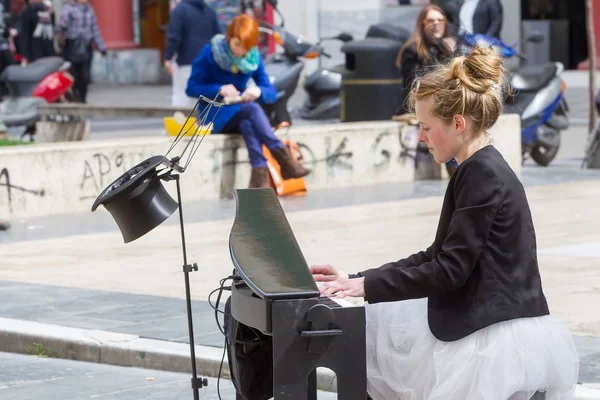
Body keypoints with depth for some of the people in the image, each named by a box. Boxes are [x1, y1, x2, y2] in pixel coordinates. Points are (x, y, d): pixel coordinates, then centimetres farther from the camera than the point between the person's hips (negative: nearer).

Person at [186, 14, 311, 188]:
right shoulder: (210, 53, -8)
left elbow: (272, 93, 2)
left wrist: (259, 91, -23)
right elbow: (192, 88, -7)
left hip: (241, 115, 3)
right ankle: (283, 157, -37)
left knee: (246, 122, -36)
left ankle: (259, 173, -47)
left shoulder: (254, 57, 2)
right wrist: (219, 89, -25)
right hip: (216, 114, -3)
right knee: (252, 109, -33)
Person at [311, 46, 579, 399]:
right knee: (372, 323, 16)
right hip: (481, 326, 10)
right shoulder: (481, 170, 12)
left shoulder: (483, 174, -18)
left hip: (499, 338, -10)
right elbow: (436, 257, 14)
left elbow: (449, 270, -20)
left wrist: (367, 286, -15)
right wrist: (356, 279, 10)